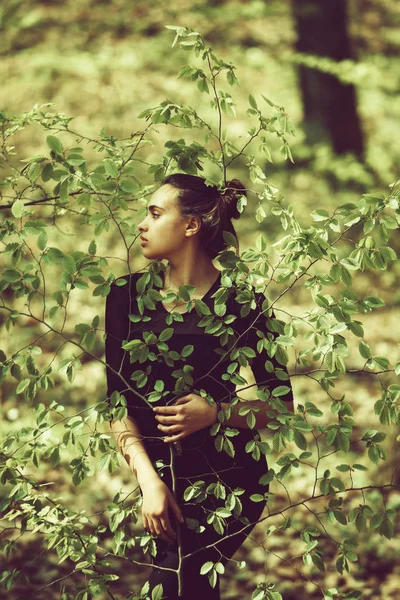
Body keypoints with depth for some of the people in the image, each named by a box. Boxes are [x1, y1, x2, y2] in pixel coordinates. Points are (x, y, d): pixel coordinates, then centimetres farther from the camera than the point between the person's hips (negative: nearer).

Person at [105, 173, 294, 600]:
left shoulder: (242, 302, -7)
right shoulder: (128, 296, 1)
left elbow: (281, 404, -3)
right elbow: (118, 399, -1)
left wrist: (215, 412, -19)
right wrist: (148, 478, -11)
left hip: (229, 482, -4)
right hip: (159, 474, 4)